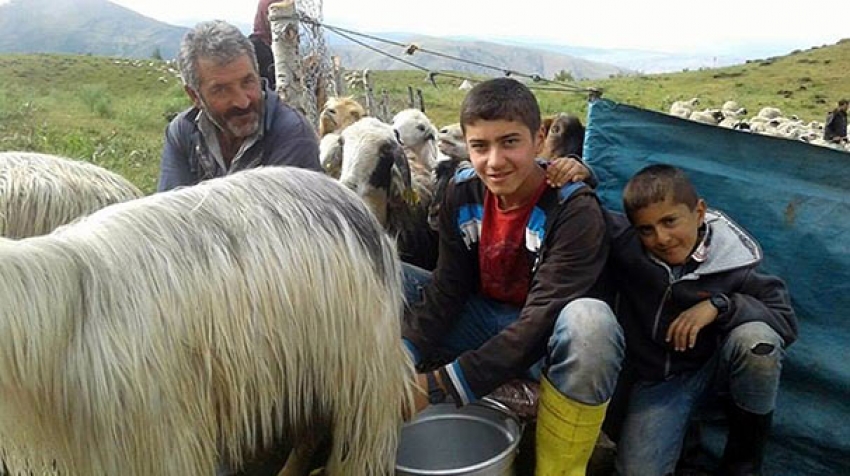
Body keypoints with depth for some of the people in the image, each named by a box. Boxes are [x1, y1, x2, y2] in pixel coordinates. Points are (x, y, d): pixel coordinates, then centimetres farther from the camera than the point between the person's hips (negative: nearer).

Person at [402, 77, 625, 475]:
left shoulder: (575, 210, -22)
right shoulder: (463, 193, -6)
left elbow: (541, 320, -29)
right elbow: (447, 289, -8)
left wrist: (439, 385, -34)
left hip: (545, 344, -4)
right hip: (485, 322, 5)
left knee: (589, 319, -40)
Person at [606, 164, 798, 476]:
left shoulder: (731, 265, -17)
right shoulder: (623, 244, -15)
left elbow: (787, 322, -17)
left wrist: (720, 305, -30)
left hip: (714, 367, 1)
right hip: (656, 381, -1)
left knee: (755, 337, -33)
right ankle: (683, 429, 14)